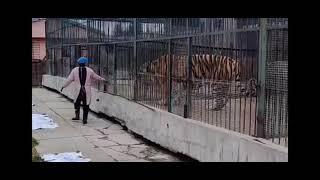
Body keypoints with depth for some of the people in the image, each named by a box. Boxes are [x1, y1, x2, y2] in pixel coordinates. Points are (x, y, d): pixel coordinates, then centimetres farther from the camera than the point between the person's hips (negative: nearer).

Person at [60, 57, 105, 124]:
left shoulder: (75, 70, 1)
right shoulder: (89, 70, 0)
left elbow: (69, 79, 4)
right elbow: (96, 77, 12)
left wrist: (63, 86, 15)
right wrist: (103, 79, 29)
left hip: (78, 90, 1)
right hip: (87, 91, 0)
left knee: (77, 103, 20)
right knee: (86, 105, 5)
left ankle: (77, 116, 16)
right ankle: (84, 119, 6)